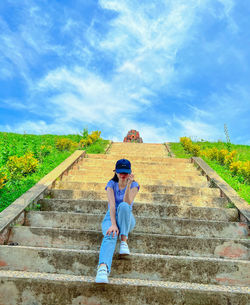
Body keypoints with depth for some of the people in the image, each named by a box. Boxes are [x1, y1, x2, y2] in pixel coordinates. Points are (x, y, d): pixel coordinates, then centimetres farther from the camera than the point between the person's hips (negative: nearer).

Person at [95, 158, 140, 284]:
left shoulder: (134, 185, -3)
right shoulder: (111, 184, -3)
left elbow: (127, 203, -21)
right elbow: (112, 205, -18)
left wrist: (128, 185, -33)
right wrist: (113, 224, -32)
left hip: (127, 219, 0)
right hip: (111, 217, 0)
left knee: (124, 206, -35)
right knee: (110, 235, -35)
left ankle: (124, 242, -28)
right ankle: (103, 268, -56)